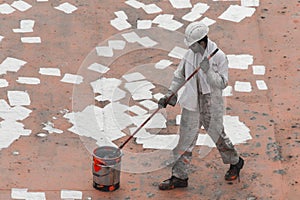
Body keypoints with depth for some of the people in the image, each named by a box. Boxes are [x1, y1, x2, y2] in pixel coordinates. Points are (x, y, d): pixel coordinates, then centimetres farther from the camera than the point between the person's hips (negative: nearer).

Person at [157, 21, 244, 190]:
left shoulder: (219, 57, -18)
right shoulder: (191, 54, -1)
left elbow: (222, 83, -17)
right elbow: (180, 75, 11)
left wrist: (208, 70, -31)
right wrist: (170, 93, 3)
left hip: (211, 106, -5)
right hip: (192, 104, 5)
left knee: (218, 136, 12)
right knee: (186, 140, 5)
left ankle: (235, 163, 39)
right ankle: (179, 177, 12)